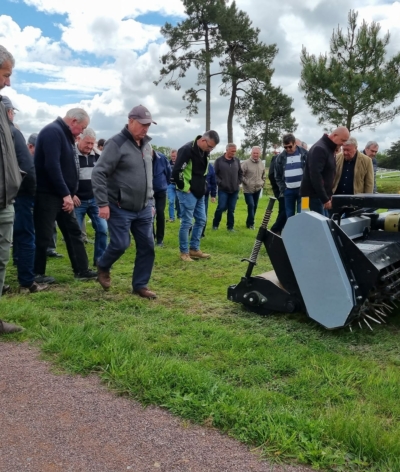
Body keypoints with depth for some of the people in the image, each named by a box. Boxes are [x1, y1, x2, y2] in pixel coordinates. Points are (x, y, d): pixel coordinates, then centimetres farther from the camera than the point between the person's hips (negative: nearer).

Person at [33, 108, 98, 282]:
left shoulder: (65, 134, 16)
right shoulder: (53, 132, -16)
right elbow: (52, 165, -25)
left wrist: (69, 193, 14)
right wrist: (66, 194, -24)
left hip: (62, 195, 10)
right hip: (47, 195, -10)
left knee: (74, 232, 11)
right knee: (44, 237, -1)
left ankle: (82, 271, 18)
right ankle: (37, 275, 11)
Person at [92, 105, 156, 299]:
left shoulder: (147, 145, 11)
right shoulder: (116, 143, -13)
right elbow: (98, 173, -16)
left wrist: (151, 202, 18)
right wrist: (103, 203, -19)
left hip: (143, 209, 7)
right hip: (120, 209, -7)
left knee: (147, 246, 5)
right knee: (120, 244, -6)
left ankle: (140, 285, 18)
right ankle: (102, 267, 26)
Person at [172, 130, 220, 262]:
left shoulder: (205, 152, 8)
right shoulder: (187, 150, -19)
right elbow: (176, 172, -23)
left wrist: (202, 187, 13)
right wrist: (184, 188, -14)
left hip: (199, 193, 9)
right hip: (188, 193, -9)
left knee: (201, 220, 12)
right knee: (186, 223, -2)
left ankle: (194, 249, 22)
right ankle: (184, 252, 9)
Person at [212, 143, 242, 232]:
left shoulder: (237, 160, 6)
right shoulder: (219, 160, -5)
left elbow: (240, 173, 16)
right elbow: (214, 174, -4)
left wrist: (238, 183, 5)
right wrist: (220, 183, -12)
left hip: (235, 190, 3)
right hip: (223, 189, -3)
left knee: (231, 210, 6)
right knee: (221, 207, -6)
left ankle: (230, 227, 16)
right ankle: (215, 224, 13)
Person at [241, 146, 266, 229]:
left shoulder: (262, 164, 6)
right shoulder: (246, 163, -12)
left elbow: (263, 175, 19)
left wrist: (262, 183, 9)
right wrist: (247, 183, -14)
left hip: (258, 189, 6)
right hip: (248, 189, -6)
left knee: (255, 206, 11)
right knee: (251, 205, -12)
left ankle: (250, 222, 24)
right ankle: (250, 223, -1)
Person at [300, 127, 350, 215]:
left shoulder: (329, 148, 15)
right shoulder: (320, 148, -16)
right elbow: (315, 175, -23)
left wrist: (329, 195, 12)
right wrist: (325, 199, -23)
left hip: (322, 195, 10)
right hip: (315, 195, -10)